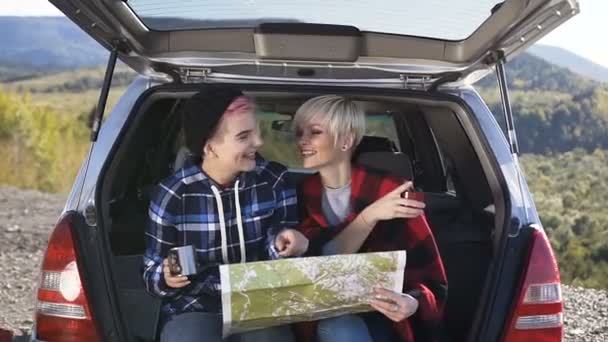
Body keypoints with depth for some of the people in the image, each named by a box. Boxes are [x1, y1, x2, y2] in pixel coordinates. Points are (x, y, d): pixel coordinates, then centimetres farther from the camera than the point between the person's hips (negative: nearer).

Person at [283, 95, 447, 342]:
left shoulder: (389, 192, -10)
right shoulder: (303, 193, 3)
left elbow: (432, 280, -12)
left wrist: (413, 303, -35)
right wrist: (369, 215, -24)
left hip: (382, 319, -3)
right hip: (323, 317, 3)